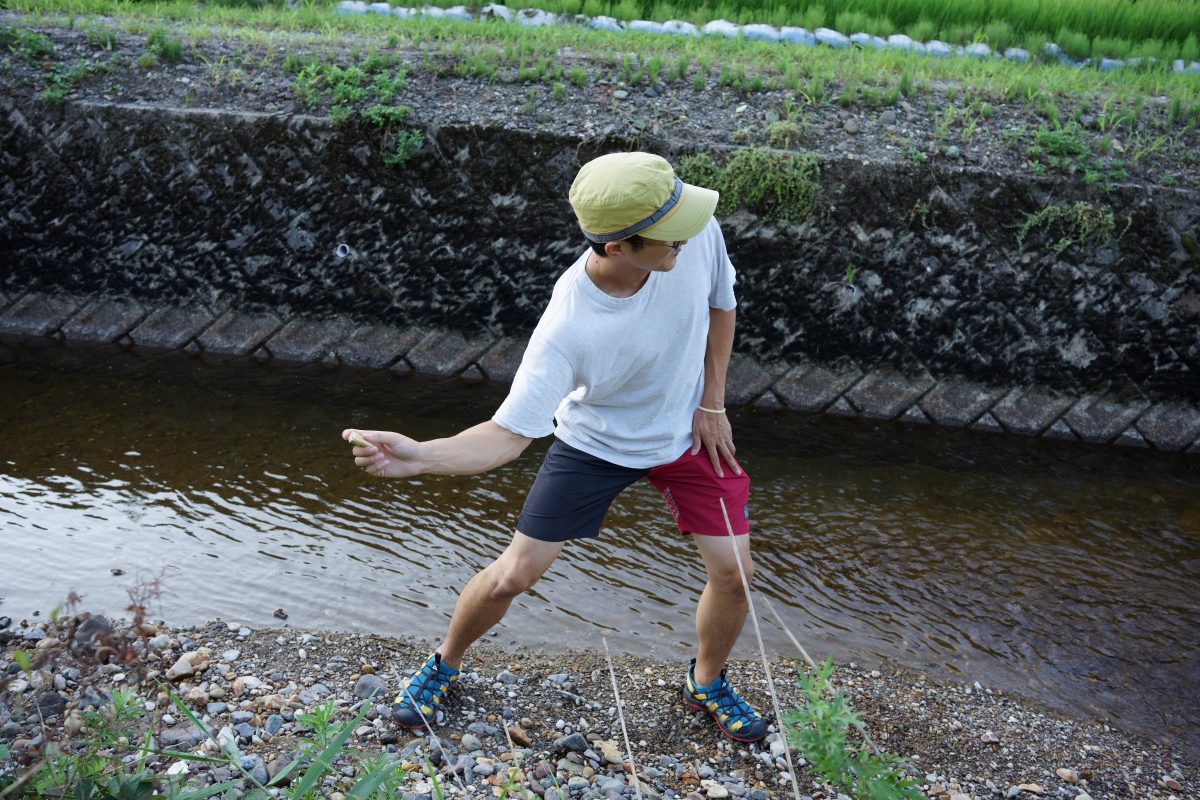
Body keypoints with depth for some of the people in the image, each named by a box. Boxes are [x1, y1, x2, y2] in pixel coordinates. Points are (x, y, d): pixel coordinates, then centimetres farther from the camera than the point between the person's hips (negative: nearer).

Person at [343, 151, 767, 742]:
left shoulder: (698, 231, -26)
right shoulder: (567, 329, -38)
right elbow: (507, 436, -33)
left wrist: (712, 402, -4)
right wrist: (418, 457, -51)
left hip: (688, 429, 4)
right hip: (595, 441, -3)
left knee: (733, 570, -2)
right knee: (511, 576, -3)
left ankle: (707, 683, 31)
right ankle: (444, 666, 31)